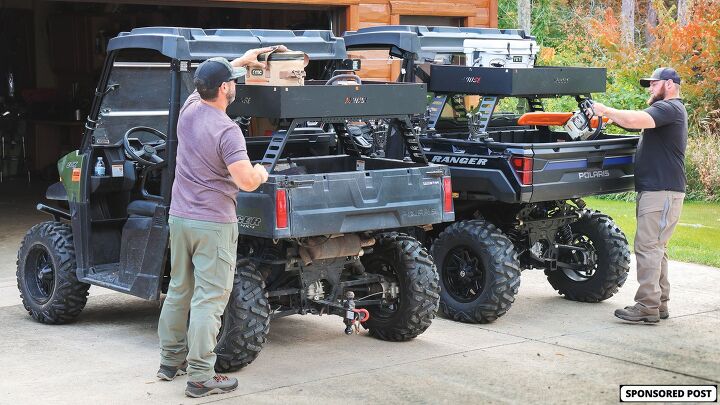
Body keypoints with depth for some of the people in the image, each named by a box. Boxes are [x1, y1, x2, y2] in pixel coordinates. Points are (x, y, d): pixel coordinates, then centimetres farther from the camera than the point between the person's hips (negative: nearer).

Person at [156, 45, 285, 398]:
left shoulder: (188, 109, 3)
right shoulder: (226, 130, -19)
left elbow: (210, 80, 25)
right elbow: (246, 182, -24)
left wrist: (241, 61, 33)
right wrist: (262, 174, -2)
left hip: (179, 218, 8)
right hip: (213, 225, -8)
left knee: (178, 291, 18)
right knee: (208, 300, -4)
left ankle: (170, 361, 28)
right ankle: (200, 377, -2)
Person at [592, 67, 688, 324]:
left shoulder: (669, 108, -11)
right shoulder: (667, 111, 25)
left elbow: (636, 120, -27)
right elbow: (636, 122, 18)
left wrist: (607, 111, -15)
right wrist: (611, 116, 3)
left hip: (662, 192, -11)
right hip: (656, 190, 11)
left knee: (647, 246, -13)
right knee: (655, 248, 13)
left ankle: (647, 306, -13)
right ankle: (660, 303, 18)